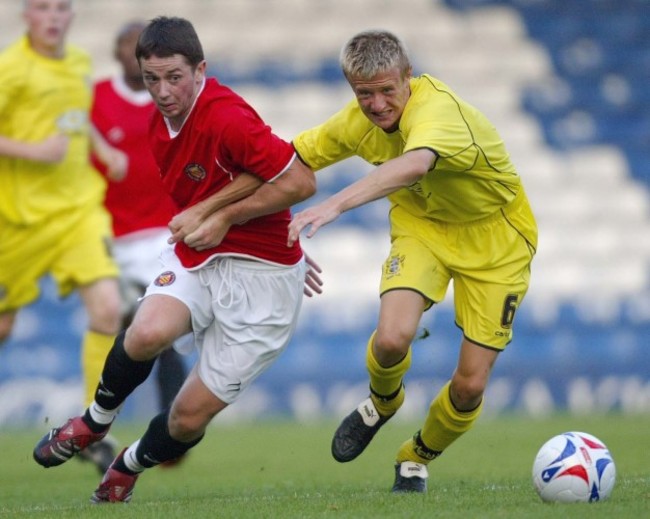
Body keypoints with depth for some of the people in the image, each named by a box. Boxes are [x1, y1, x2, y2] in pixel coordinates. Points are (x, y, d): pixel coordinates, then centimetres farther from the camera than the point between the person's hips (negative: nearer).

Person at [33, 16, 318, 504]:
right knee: (147, 333, -28)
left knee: (190, 417, -2)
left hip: (260, 273, -5)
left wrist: (222, 216, -16)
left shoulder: (227, 118, -24)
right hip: (195, 257, 5)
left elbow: (300, 181, -22)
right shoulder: (163, 123, 2)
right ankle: (96, 420, 0)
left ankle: (131, 465, 30)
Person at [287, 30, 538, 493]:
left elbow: (413, 165, -57)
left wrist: (336, 204, -69)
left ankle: (418, 458, 27)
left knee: (471, 385, -5)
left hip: (494, 236, -3)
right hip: (422, 225, 3)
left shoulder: (437, 108, -35)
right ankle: (382, 404, 11)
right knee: (392, 336, -25)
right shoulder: (357, 122, -14)